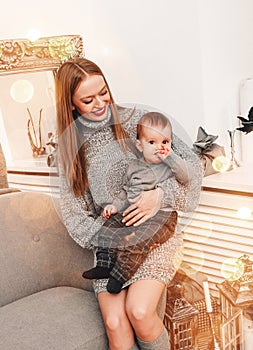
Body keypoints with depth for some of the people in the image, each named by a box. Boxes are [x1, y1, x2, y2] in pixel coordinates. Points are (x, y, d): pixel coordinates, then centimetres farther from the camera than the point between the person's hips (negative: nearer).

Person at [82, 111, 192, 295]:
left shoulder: (171, 165, 4)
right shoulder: (135, 166, 15)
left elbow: (185, 178, -15)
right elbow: (127, 191, 23)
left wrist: (170, 156, -17)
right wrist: (116, 205, 8)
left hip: (161, 216, -5)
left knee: (138, 239, -28)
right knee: (108, 229, -10)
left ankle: (121, 273, -20)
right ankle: (104, 264, -8)